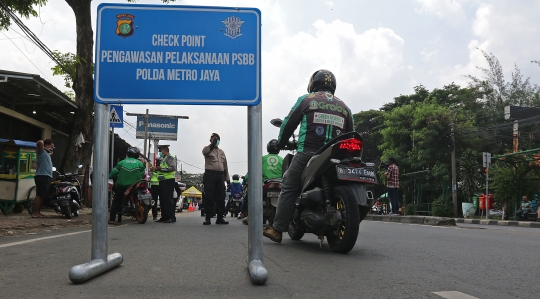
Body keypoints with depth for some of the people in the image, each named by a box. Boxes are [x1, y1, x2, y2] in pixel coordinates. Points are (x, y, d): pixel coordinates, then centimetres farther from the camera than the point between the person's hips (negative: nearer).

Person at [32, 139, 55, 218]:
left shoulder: (46, 153, 26)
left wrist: (50, 152, 29)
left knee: (43, 196, 9)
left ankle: (38, 212, 12)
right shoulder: (41, 151, -2)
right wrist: (45, 149, -4)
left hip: (46, 177, 10)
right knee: (40, 195, -14)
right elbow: (40, 142, -21)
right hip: (42, 176, -10)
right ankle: (35, 213, -16)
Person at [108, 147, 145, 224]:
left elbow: (113, 173, -1)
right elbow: (142, 175, 1)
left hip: (122, 186, 0)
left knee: (116, 202, 9)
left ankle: (112, 219, 3)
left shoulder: (122, 163, 1)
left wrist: (110, 176, 19)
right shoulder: (140, 163, 2)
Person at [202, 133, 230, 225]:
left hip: (220, 176, 5)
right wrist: (212, 144, -34)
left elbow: (225, 166, 23)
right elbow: (204, 152, -20)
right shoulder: (207, 149, 7)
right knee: (209, 197, -6)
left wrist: (227, 179, 16)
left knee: (221, 197, 3)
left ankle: (220, 217, 8)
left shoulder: (222, 152, 23)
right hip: (210, 175, -5)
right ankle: (208, 218, -4)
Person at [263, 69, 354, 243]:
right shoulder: (344, 107, 18)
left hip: (307, 154, -3)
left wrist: (281, 143, 21)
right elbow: (351, 135, 19)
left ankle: (277, 229, 2)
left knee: (289, 189, 4)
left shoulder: (306, 99, 6)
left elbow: (289, 123, 6)